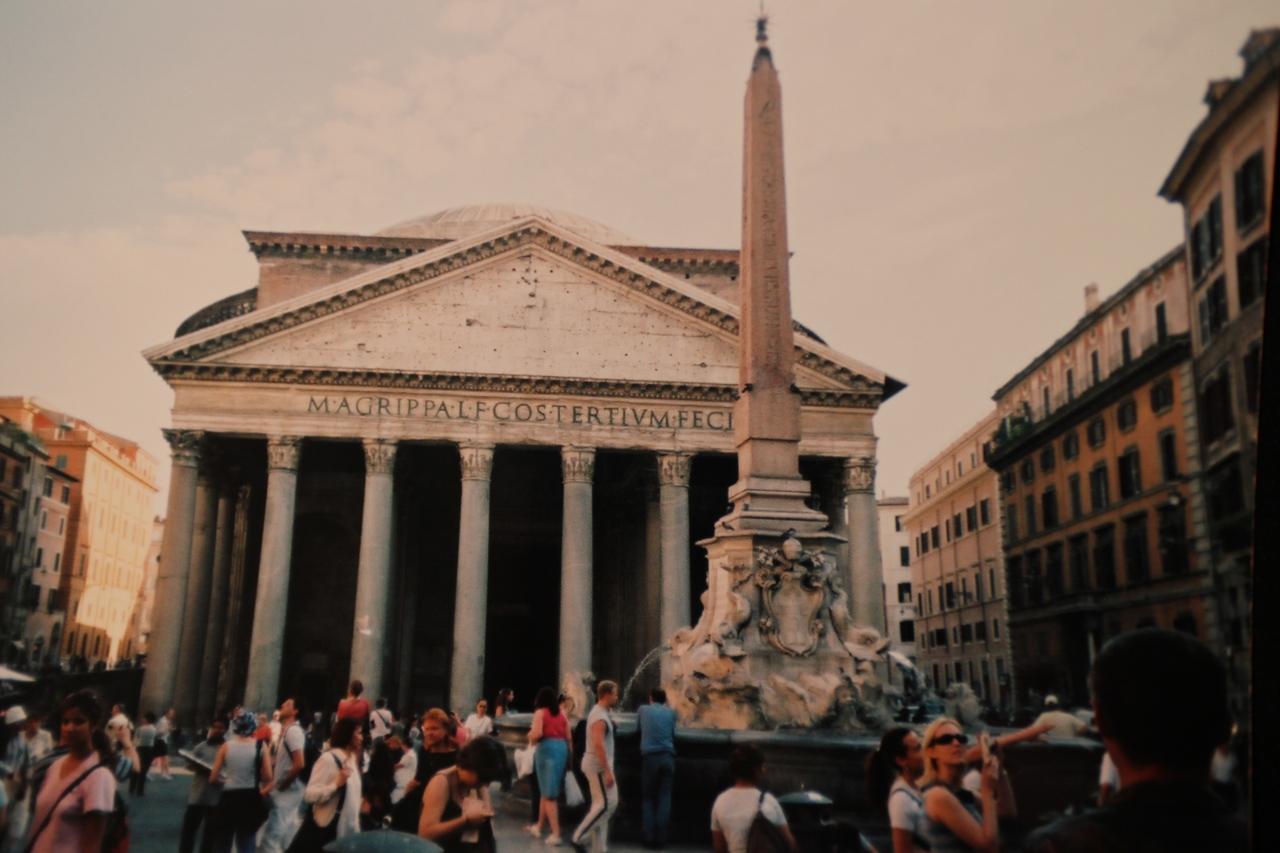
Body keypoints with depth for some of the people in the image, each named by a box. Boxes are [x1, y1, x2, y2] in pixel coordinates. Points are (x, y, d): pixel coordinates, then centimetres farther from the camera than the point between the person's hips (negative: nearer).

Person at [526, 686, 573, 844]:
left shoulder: (540, 712, -4)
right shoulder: (562, 713, 13)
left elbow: (537, 733, -17)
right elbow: (568, 737, 11)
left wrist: (531, 740, 4)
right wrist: (569, 754, 19)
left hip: (546, 748, -6)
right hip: (562, 748, 6)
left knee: (548, 793, -2)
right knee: (547, 790, 20)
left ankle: (556, 833, -8)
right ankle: (538, 826, 33)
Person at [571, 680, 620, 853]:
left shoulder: (600, 713, 14)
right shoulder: (600, 717, -17)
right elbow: (598, 745, -25)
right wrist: (608, 771, -26)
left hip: (597, 765, 10)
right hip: (598, 765, -10)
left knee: (600, 804, 10)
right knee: (607, 803, -9)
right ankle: (579, 837, -4)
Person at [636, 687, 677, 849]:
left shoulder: (643, 710, 11)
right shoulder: (670, 712, 14)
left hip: (650, 757, -1)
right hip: (668, 757, 1)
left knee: (648, 798, 9)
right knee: (664, 797, 4)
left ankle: (649, 837, 2)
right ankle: (660, 837, -1)